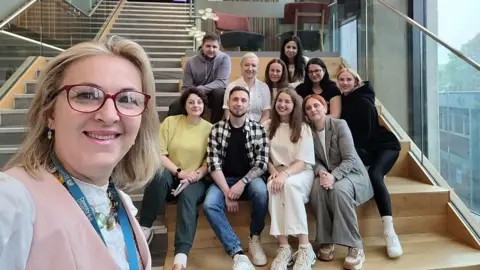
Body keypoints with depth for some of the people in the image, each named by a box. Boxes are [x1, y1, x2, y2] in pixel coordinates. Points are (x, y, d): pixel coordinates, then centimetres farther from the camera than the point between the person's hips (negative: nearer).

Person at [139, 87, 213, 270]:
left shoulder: (210, 128, 3)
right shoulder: (170, 122, 3)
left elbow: (209, 162, 0)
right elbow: (159, 153, -4)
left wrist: (192, 178, -17)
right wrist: (179, 172, -17)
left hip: (196, 180, 0)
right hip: (171, 174, 1)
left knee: (188, 197, -34)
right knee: (159, 175, -34)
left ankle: (181, 255, -36)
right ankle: (145, 228, -19)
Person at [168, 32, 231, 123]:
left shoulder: (224, 58, -14)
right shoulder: (191, 62, -8)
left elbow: (221, 82, -23)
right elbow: (186, 88, -7)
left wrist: (200, 89, -36)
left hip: (215, 95, -2)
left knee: (220, 93, -35)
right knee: (174, 107, -18)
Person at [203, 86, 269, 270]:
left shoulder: (258, 129, -1)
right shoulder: (217, 129, -1)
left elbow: (262, 163, -7)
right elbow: (213, 164, -7)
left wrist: (242, 183, -22)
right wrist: (227, 191, -19)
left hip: (249, 179, 0)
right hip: (224, 180, 1)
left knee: (261, 190, -34)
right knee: (209, 205, -29)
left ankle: (255, 238, -8)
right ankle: (238, 254, -25)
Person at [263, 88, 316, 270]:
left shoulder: (303, 128, 0)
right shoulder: (267, 126, 7)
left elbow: (303, 161, -8)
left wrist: (285, 174, -25)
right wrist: (273, 171, -13)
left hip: (301, 173, -2)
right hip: (278, 173, 2)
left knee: (289, 184, -36)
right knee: (273, 187, -34)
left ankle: (305, 248, -31)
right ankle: (284, 248, -32)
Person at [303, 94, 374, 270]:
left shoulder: (339, 125, -13)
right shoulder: (309, 131, 0)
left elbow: (350, 159, -17)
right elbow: (315, 160, -1)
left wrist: (334, 176, -33)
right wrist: (321, 172, -23)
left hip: (351, 172, -3)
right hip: (327, 174, 3)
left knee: (339, 189, -36)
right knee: (317, 188, -31)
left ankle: (355, 247, -25)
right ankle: (326, 241, -17)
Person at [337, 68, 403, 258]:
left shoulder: (363, 101, -14)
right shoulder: (344, 99, 8)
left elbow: (366, 132, -17)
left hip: (385, 145, -7)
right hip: (367, 148, 7)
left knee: (374, 175, -30)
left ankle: (389, 232, -34)